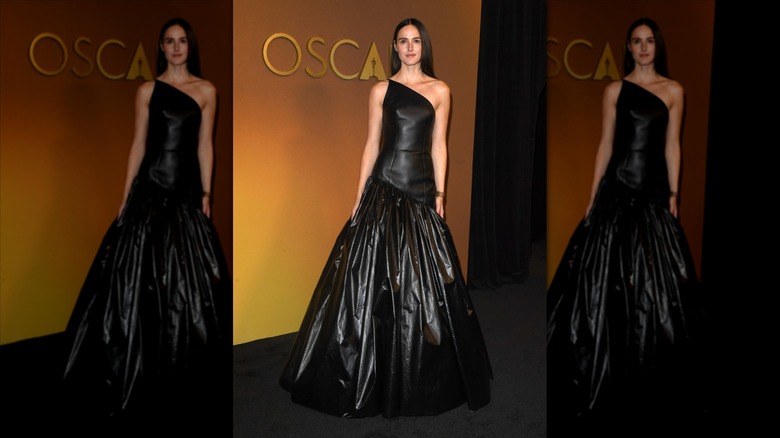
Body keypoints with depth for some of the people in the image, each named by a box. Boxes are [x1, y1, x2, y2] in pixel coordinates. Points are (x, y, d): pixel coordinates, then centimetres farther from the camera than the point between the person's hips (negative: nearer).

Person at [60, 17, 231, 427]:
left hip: (187, 193, 1)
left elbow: (205, 146, 6)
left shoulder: (206, 90, 7)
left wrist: (206, 194, 2)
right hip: (150, 189, 0)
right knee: (139, 274, 1)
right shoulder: (147, 90, 6)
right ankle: (136, 373, 14)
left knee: (190, 276, 5)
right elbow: (138, 144, 6)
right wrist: (125, 197, 4)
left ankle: (184, 374, 20)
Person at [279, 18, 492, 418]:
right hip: (384, 190, 0)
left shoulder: (440, 90, 8)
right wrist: (359, 197, 3)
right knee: (374, 277, 0)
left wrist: (439, 194, 2)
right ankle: (374, 377, 15)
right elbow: (372, 145, 6)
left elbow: (438, 146, 7)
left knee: (424, 281, 4)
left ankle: (423, 379, 21)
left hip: (421, 193, 1)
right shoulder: (381, 90, 6)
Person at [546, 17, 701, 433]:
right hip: (617, 188, -1)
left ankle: (649, 380, 21)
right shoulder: (615, 90, 6)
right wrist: (592, 197, 3)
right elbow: (605, 144, 6)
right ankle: (601, 373, 16)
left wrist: (673, 194, 2)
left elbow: (672, 146, 7)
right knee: (604, 275, 1)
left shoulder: (673, 90, 7)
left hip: (653, 192, 1)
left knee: (657, 277, 5)